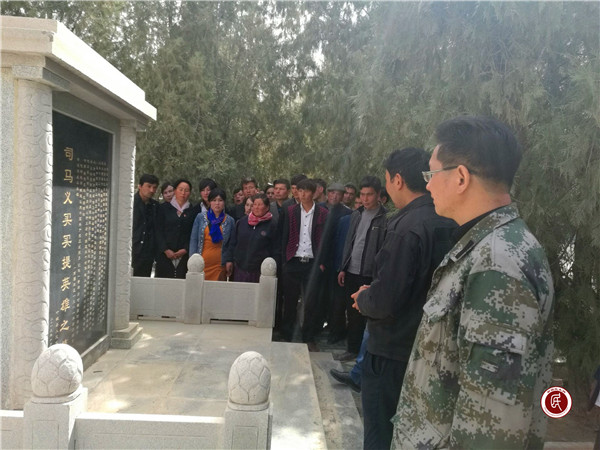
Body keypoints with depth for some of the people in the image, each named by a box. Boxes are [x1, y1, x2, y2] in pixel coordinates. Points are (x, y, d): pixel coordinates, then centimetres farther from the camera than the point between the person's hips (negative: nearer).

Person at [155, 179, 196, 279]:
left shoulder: (192, 211, 10)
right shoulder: (164, 208, 9)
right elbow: (159, 231, 4)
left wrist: (185, 250, -8)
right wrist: (166, 250, -6)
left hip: (184, 255, 0)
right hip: (165, 255, 0)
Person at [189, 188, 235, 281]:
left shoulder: (230, 221, 5)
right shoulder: (200, 217, 6)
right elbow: (193, 240, 5)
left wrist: (229, 261, -3)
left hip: (220, 265, 0)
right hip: (202, 262, 0)